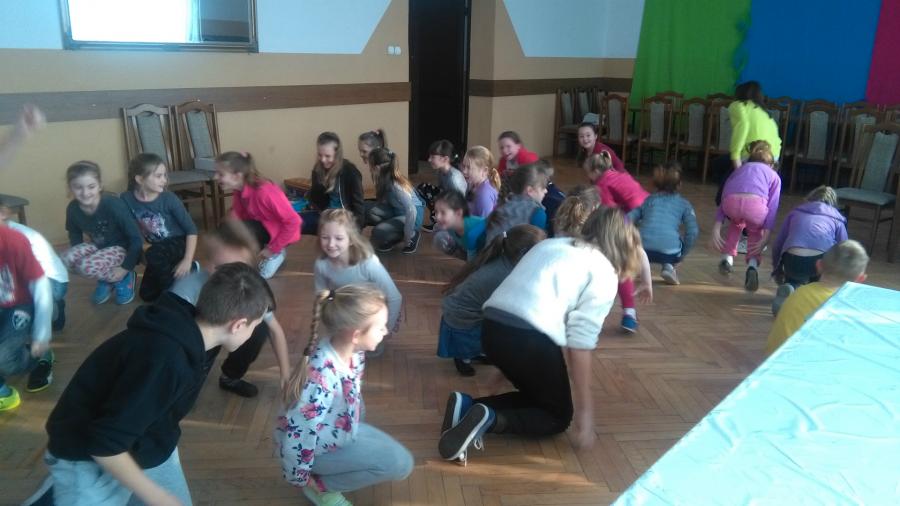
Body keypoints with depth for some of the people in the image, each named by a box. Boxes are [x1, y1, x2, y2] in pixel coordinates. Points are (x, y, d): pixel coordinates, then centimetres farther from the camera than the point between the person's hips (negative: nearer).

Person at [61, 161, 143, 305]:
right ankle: (105, 279, 3)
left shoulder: (113, 205, -28)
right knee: (67, 258, -22)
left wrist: (126, 268, -20)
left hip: (122, 249, -6)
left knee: (87, 266, -31)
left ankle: (124, 278, -2)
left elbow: (136, 238, -22)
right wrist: (77, 255, -6)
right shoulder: (73, 208, -12)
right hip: (99, 247, 6)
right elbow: (75, 236, 9)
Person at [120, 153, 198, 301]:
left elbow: (191, 230, -19)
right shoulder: (126, 199, -17)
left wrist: (187, 260, -24)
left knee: (153, 255, -35)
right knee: (147, 295, 8)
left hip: (178, 243, -5)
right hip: (158, 248, 5)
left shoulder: (169, 199, -23)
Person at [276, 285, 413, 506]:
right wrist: (300, 479, -14)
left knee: (403, 459, 13)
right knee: (399, 464, -14)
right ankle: (320, 485, 2)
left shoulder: (353, 352, -14)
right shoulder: (321, 378, -40)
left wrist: (356, 427, 18)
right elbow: (298, 435, -30)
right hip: (311, 446, -8)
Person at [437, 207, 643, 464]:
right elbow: (581, 341, -5)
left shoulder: (553, 244, 25)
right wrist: (584, 409, 1)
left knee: (540, 395, 27)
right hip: (529, 338, -7)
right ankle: (491, 420, -9)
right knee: (558, 415, 17)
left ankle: (466, 404, 5)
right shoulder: (604, 273, 4)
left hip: (493, 328, 7)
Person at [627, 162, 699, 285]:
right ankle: (669, 266, 11)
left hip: (642, 249, 1)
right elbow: (693, 231, 4)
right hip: (669, 252, -1)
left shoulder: (649, 199, 24)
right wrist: (681, 255, 16)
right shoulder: (684, 203, 18)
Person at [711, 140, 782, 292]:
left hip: (731, 201, 2)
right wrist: (765, 237, 12)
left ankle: (727, 257, 27)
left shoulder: (740, 169, 39)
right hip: (755, 203, -2)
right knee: (756, 231, 32)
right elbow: (772, 207, 18)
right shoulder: (774, 175, 33)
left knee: (736, 222, 39)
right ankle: (752, 265, 10)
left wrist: (716, 229, 20)